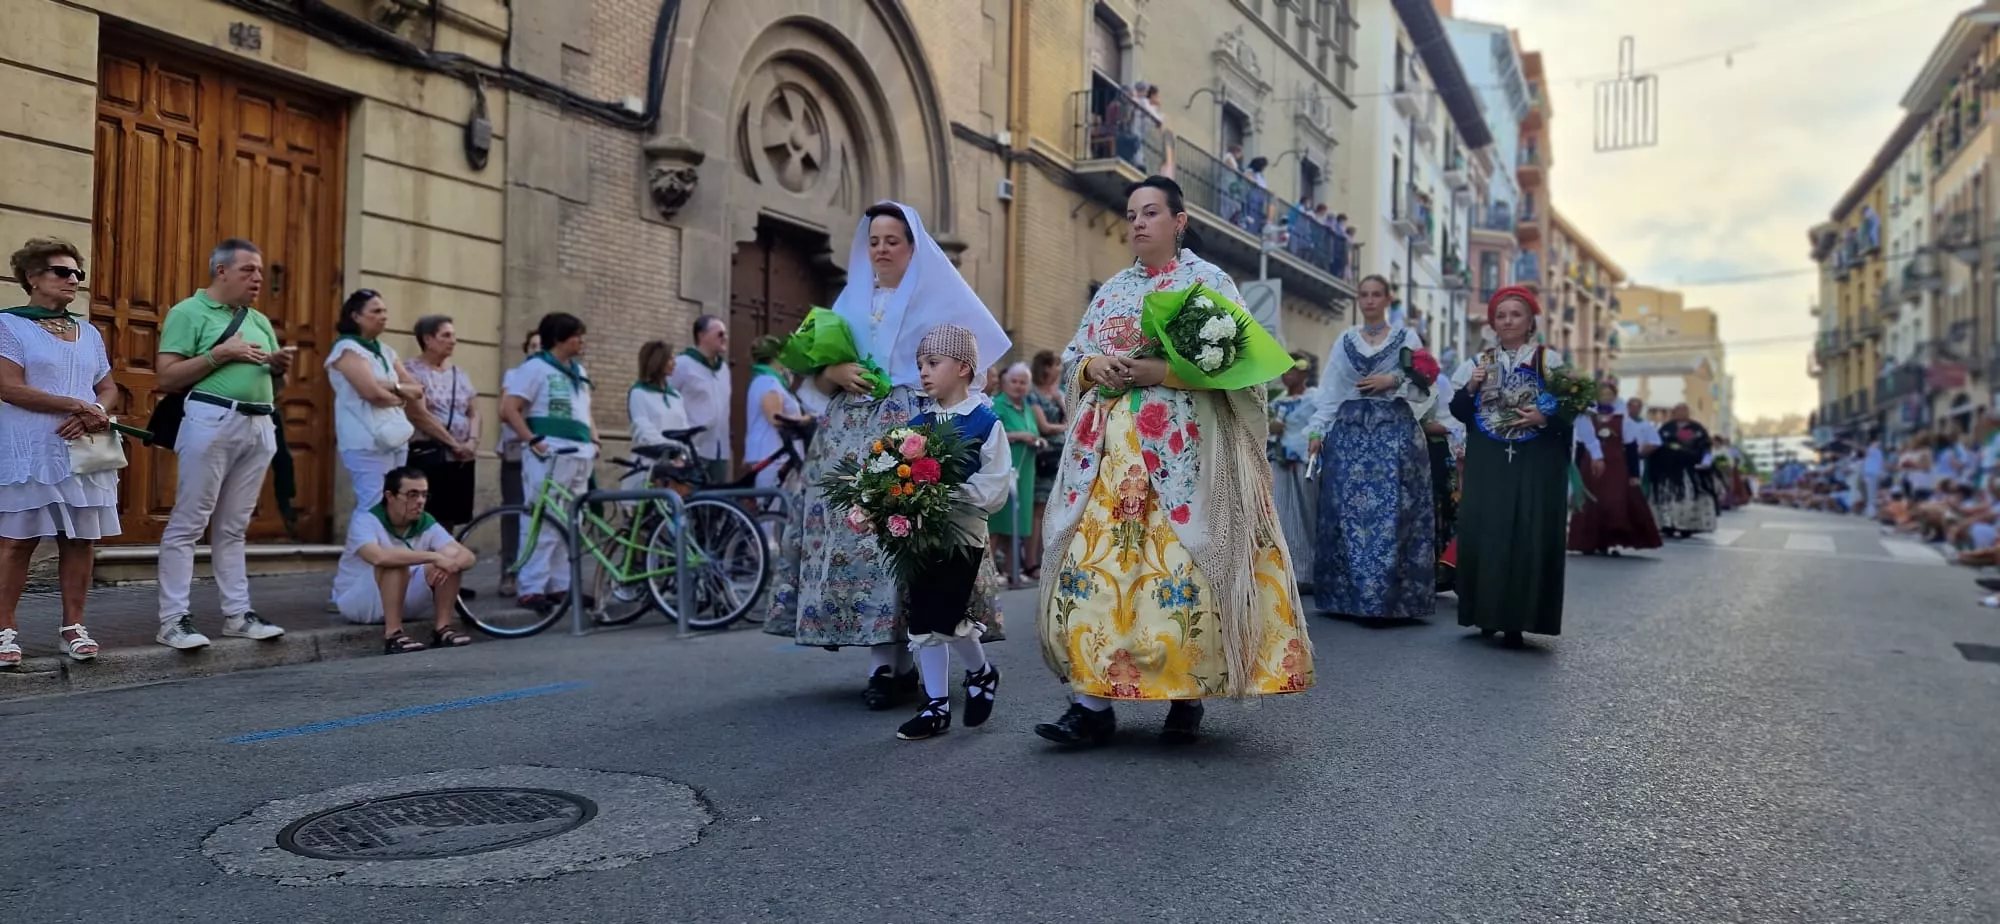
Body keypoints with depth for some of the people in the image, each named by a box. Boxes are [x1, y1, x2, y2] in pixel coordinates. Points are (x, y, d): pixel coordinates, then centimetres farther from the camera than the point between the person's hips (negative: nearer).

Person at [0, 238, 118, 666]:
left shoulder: (89, 333, 17)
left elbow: (109, 389, 16)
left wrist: (96, 415, -6)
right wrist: (77, 406, -15)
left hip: (84, 452, 5)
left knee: (81, 539, 4)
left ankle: (73, 626, 11)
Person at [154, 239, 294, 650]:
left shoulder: (259, 320, 20)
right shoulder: (188, 312, 0)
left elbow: (271, 378, 24)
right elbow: (165, 378, -7)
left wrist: (280, 365, 2)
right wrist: (221, 354, -14)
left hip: (259, 427, 6)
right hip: (212, 422, -6)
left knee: (233, 527, 10)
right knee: (188, 523, -4)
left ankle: (237, 614, 12)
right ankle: (173, 619, -1)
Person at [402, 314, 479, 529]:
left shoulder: (459, 373, 16)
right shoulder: (412, 370, -3)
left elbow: (474, 413, 12)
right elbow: (419, 415, -13)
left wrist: (472, 441, -8)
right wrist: (453, 443, -14)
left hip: (462, 459, 6)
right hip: (427, 456, -6)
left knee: (449, 523, 7)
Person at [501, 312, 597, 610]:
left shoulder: (578, 371, 20)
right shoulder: (535, 367, -3)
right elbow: (508, 410, -9)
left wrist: (594, 442, 14)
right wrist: (533, 441, -16)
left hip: (579, 457, 8)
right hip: (549, 456, -8)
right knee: (543, 524, -9)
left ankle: (561, 586, 16)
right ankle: (530, 589, -6)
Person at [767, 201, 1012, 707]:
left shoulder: (935, 299, 7)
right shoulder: (851, 300, 19)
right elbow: (820, 376, 17)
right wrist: (839, 373, -3)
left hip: (914, 431, -4)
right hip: (851, 435, 4)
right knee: (860, 532, -3)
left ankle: (900, 662, -6)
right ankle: (884, 662, 0)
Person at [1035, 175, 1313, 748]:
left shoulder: (1209, 282, 5)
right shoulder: (1111, 290, 20)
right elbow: (1071, 358, 19)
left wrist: (1158, 371, -17)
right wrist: (1094, 366, -4)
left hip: (1180, 449, -4)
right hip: (1108, 448, 5)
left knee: (1180, 567, -7)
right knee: (1095, 562, -5)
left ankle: (1187, 697, 7)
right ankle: (1094, 701, -3)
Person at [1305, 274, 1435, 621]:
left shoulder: (1407, 338, 8)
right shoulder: (1344, 341, 13)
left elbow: (1422, 389, 5)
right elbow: (1330, 390, 9)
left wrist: (1393, 381, -10)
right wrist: (1317, 430, 0)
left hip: (1394, 430, -2)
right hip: (1349, 431, 2)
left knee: (1391, 510, -9)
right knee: (1347, 510, -2)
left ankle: (1390, 596, -6)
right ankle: (1348, 595, 3)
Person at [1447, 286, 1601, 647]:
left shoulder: (1549, 360, 2)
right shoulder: (1481, 362, 11)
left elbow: (1569, 409, -1)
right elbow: (1459, 412, 9)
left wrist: (1544, 418, -19)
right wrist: (1470, 387, -9)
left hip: (1535, 466, -3)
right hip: (1487, 465, 3)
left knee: (1527, 538, -6)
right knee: (1481, 534, -2)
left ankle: (1516, 620, -1)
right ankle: (1486, 613, 8)